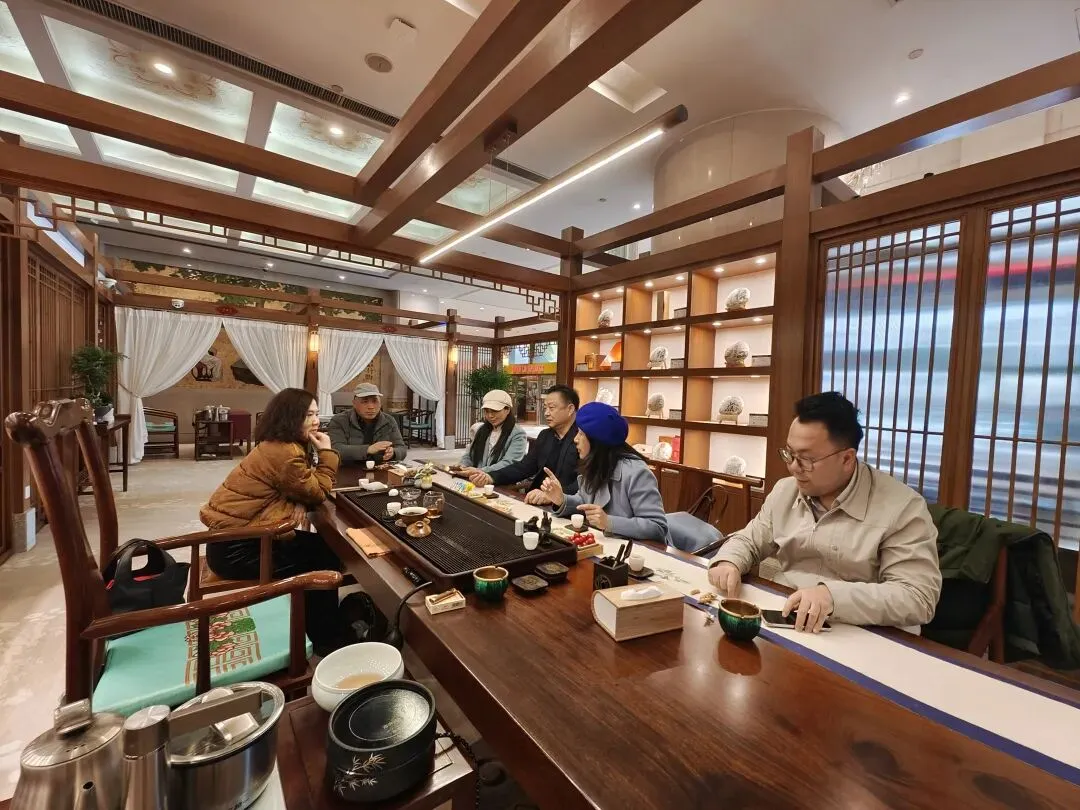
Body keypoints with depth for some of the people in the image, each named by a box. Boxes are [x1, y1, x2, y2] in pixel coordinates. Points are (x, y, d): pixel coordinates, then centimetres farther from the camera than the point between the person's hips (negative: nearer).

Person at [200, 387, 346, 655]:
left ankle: (326, 628, 19)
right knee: (323, 559, -2)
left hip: (239, 533, 9)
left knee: (320, 547, 7)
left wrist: (299, 503, -12)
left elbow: (302, 487, 9)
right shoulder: (284, 453, -24)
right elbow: (318, 493, -14)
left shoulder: (279, 445, 8)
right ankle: (326, 640, 15)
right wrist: (326, 453, -12)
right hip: (235, 548, -9)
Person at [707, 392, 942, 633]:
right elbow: (749, 542, 13)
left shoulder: (903, 508, -12)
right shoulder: (784, 491, 4)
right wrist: (728, 562, -9)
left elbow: (919, 598, -18)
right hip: (780, 623, 3)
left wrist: (834, 594, -33)